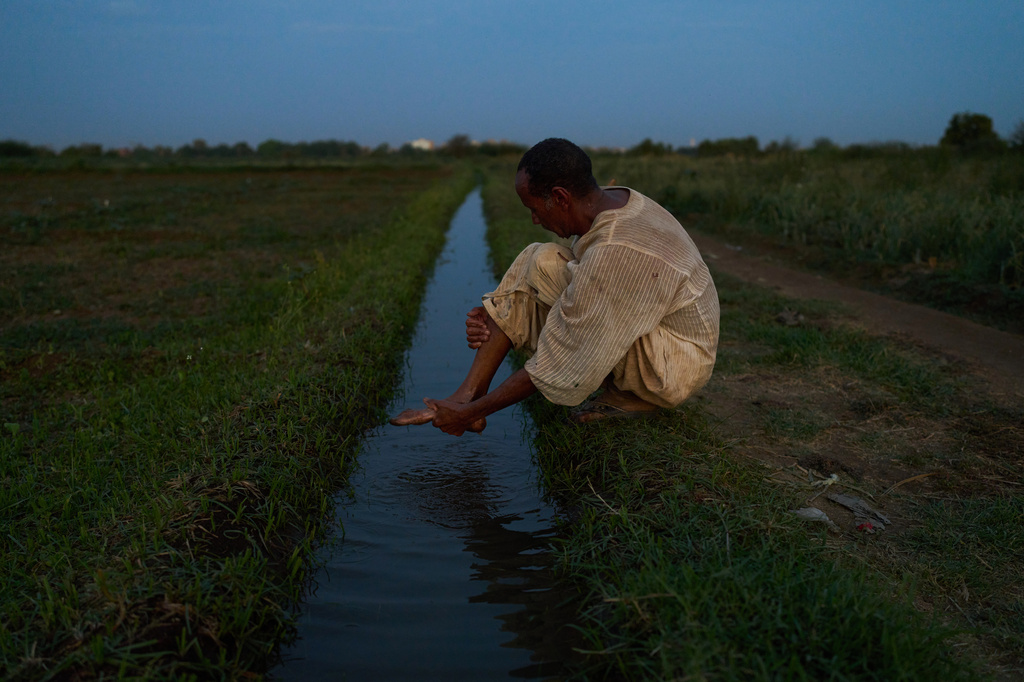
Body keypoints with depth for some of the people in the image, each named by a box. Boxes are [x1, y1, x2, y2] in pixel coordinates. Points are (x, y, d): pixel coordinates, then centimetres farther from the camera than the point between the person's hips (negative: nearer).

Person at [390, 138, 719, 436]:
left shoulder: (615, 254, -31)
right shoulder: (612, 203, -3)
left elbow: (563, 368, -26)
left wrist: (471, 413, -18)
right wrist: (497, 317, -3)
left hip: (674, 371, -9)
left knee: (546, 265, -23)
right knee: (534, 261, -2)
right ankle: (467, 395, -8)